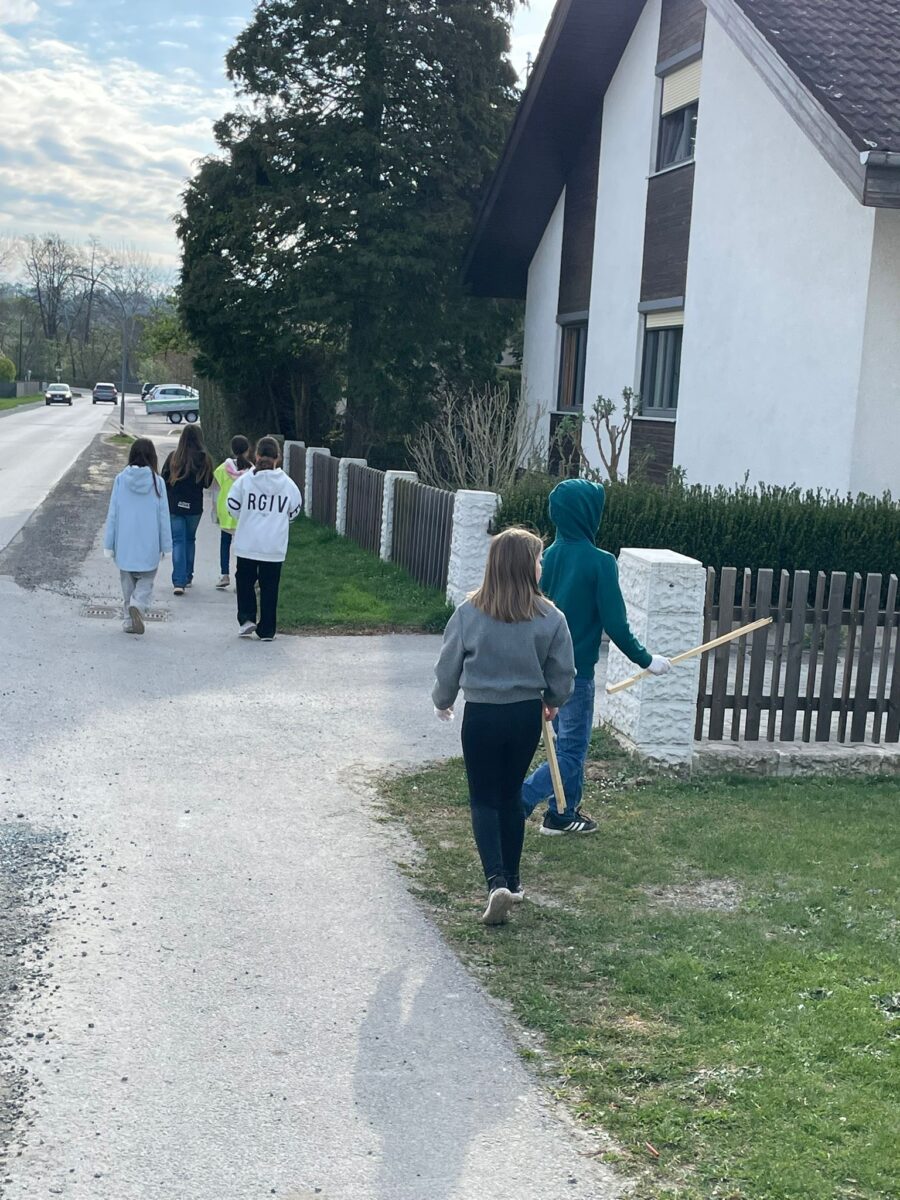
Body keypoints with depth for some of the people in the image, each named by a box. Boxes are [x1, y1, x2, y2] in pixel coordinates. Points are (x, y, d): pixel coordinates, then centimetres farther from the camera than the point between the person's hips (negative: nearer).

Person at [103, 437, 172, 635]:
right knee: (146, 580, 11)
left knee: (128, 582, 15)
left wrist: (109, 544, 6)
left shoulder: (121, 479, -6)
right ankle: (137, 605, -16)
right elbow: (163, 516, -3)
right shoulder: (157, 482, -7)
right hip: (149, 544, -1)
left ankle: (130, 619, 15)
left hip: (125, 544, 1)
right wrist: (165, 545, 6)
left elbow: (112, 513, -2)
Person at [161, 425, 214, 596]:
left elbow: (164, 479, -4)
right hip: (195, 507, 1)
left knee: (178, 542, 2)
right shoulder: (205, 459, -10)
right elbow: (208, 483, 0)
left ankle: (179, 582, -9)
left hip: (174, 506, -1)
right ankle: (188, 577, 29)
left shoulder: (173, 457, -10)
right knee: (190, 540, 19)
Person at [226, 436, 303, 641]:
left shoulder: (245, 479, -7)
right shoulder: (287, 483, -3)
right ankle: (267, 630, 11)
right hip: (275, 546, 1)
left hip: (247, 544, -1)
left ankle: (246, 618, 6)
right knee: (269, 587, 8)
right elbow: (295, 510, 9)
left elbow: (232, 505, 0)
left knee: (245, 581, 18)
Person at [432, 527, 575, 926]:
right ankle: (511, 881, 27)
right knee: (511, 796, 18)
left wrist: (442, 701, 16)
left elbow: (449, 666, -4)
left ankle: (496, 881, -8)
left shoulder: (469, 613, -14)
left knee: (484, 800, 8)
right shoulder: (550, 618, -11)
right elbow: (563, 674, -1)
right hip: (526, 715, 2)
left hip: (481, 716, -2)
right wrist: (551, 702, 21)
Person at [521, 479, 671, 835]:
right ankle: (516, 804, -11)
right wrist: (646, 660, -3)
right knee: (571, 752, 2)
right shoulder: (600, 562, -17)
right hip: (576, 669, -7)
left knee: (567, 742, 21)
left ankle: (564, 813, 30)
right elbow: (615, 625, -16)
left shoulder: (551, 555, 2)